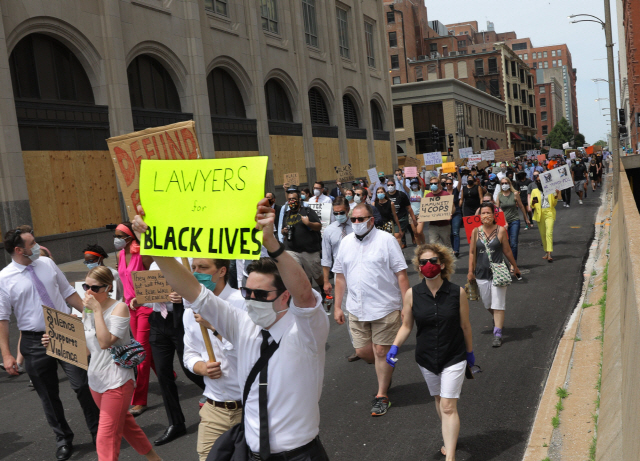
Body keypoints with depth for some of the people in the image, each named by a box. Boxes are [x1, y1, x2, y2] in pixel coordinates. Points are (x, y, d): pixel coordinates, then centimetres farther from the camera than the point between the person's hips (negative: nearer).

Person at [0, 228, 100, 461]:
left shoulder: (47, 263, 2)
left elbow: (68, 292, 11)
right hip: (34, 343, -2)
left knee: (82, 385, 1)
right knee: (48, 396, 11)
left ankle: (98, 432, 18)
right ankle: (63, 439, 29)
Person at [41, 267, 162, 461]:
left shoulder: (119, 308, -13)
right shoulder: (87, 310, 7)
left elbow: (105, 342, -25)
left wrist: (97, 310, -23)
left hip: (117, 381, -7)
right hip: (95, 380, 7)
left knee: (106, 439, -8)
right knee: (124, 423, 21)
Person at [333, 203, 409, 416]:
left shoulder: (386, 240, -6)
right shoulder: (346, 242, 8)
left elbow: (401, 275, -7)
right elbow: (340, 276, 12)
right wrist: (337, 306, 10)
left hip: (385, 307, -4)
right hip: (356, 309, 5)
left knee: (381, 351, 2)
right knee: (362, 351, 8)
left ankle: (382, 395, 18)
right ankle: (386, 370, 39)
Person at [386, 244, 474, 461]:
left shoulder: (457, 293, -14)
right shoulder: (412, 294, -11)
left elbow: (465, 326, -2)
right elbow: (406, 326, -2)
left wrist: (470, 353, 9)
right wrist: (395, 346, -18)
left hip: (453, 358, -3)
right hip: (426, 359, 3)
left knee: (448, 407, -7)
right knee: (439, 400, 21)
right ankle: (450, 438, 45)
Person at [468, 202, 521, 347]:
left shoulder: (501, 230, -5)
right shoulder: (476, 231, -1)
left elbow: (507, 251, 5)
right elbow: (472, 252, 4)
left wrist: (515, 267, 12)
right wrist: (471, 271, 3)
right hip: (481, 273, 3)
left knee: (498, 304, -5)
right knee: (487, 304, 15)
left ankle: (498, 333, 0)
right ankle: (498, 321, 43)